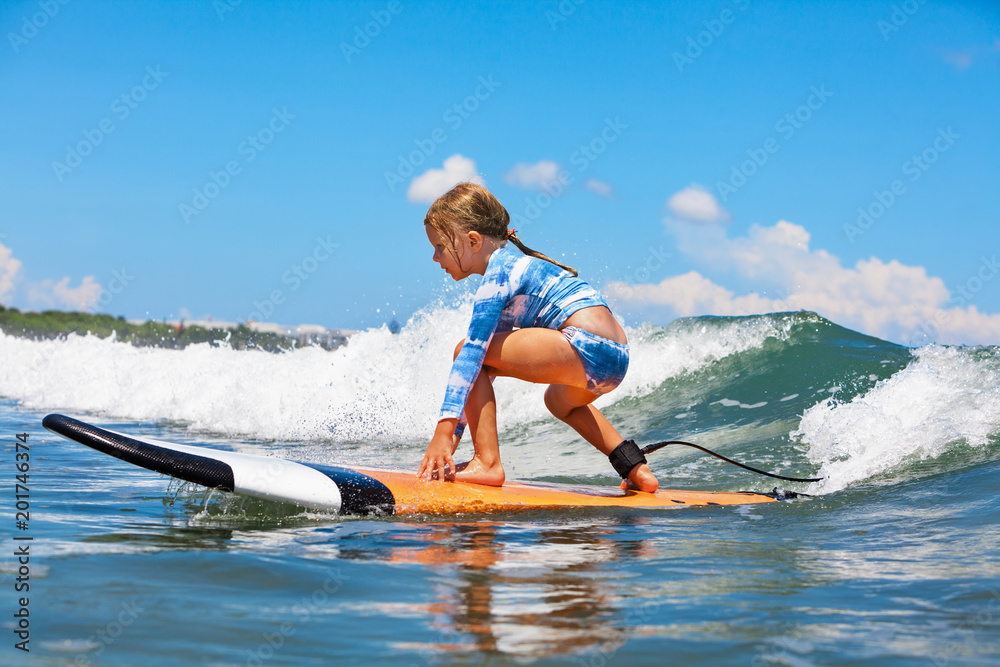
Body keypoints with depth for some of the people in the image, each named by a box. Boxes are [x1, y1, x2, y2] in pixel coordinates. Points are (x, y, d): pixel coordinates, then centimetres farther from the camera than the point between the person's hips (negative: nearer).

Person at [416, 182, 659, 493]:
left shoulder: (499, 270, -4)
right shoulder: (512, 263, 25)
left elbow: (474, 351, -16)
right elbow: (481, 374, 25)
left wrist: (445, 427, -20)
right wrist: (455, 433, 24)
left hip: (586, 347, -11)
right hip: (615, 361, 11)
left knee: (465, 350, -8)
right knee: (559, 400, 42)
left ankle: (487, 463, -12)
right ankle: (636, 469, 31)